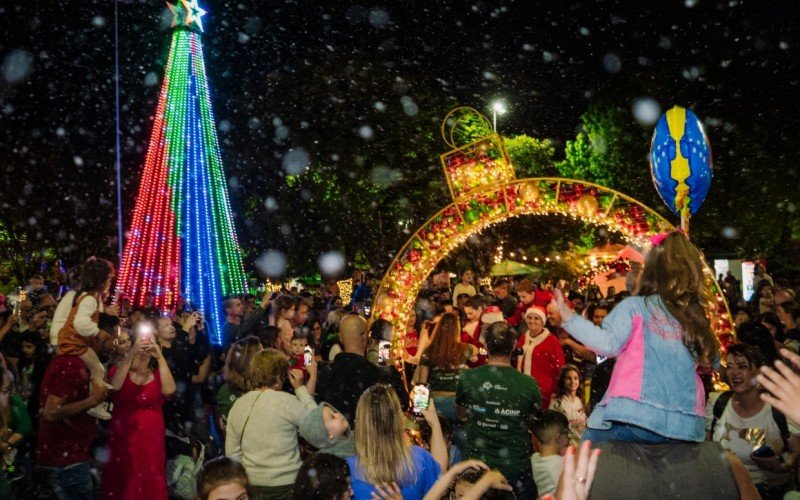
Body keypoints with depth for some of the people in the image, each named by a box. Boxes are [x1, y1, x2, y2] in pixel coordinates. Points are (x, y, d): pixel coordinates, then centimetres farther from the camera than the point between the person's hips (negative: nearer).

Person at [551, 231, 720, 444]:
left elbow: (608, 343, -13)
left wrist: (568, 317, -8)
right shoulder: (697, 319, 12)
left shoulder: (635, 306, 0)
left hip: (633, 418, -4)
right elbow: (711, 362, 22)